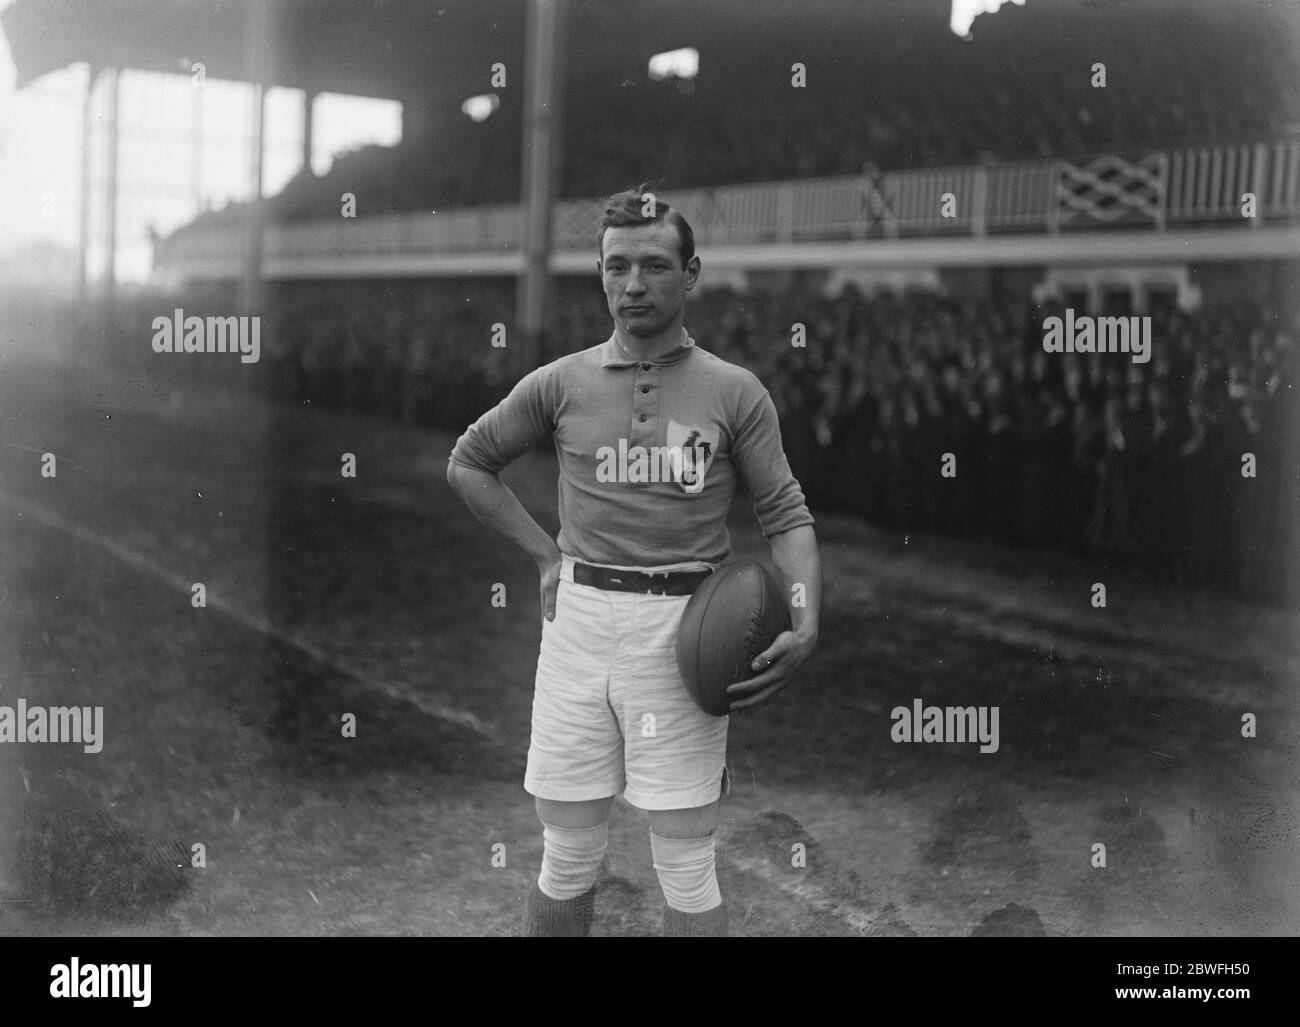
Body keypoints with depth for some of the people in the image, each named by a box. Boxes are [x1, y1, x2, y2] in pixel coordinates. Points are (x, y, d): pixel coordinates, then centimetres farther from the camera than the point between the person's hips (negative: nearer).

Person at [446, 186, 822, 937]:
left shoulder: (735, 392, 1)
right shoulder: (561, 384, 6)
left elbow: (787, 513, 0)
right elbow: (468, 462, 18)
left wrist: (807, 623, -16)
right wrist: (546, 553, 8)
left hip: (682, 628, -2)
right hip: (579, 620, 2)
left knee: (686, 866, 4)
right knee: (569, 857, 10)